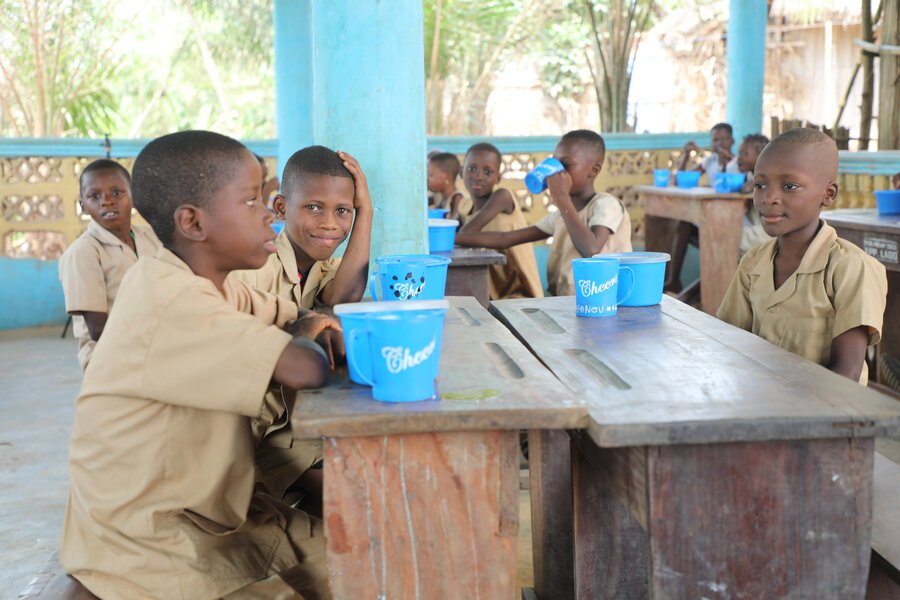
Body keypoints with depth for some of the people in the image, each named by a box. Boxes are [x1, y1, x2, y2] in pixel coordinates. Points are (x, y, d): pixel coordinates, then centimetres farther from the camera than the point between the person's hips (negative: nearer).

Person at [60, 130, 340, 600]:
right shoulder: (174, 302, -26)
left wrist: (312, 331, -10)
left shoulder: (212, 283, 4)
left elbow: (319, 316, 13)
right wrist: (303, 337, -10)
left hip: (211, 511, 9)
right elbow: (307, 370, -33)